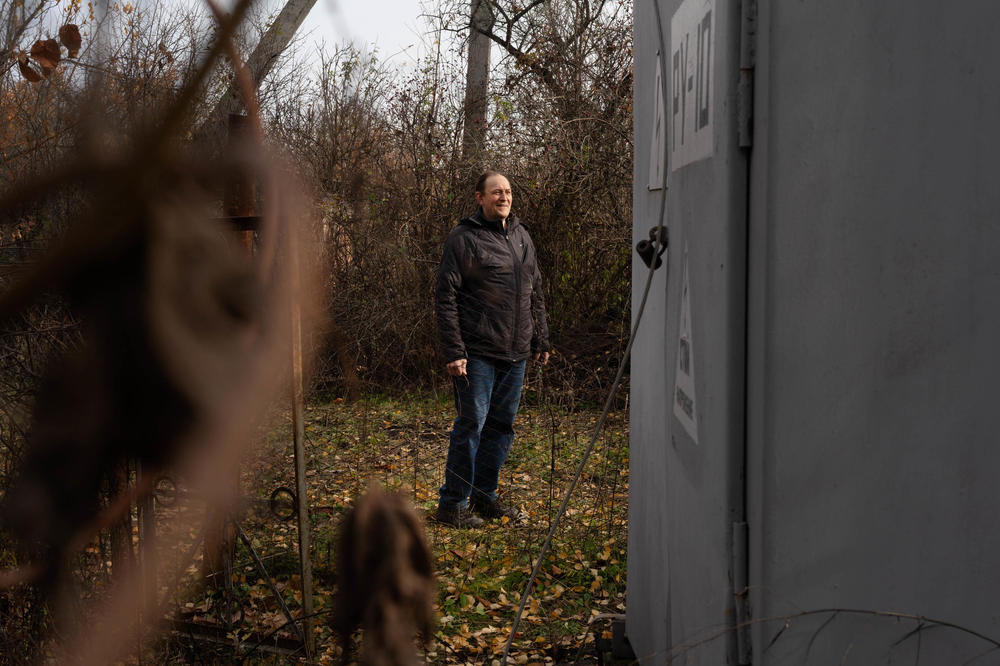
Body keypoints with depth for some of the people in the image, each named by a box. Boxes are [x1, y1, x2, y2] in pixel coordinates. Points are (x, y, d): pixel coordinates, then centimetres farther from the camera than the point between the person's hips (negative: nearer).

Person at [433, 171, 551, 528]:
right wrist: (453, 351, -16)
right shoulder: (463, 238, -7)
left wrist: (541, 340, 17)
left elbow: (535, 294, 22)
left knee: (502, 426, 11)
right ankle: (453, 504, 4)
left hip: (515, 354, 7)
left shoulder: (521, 237, 15)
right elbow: (445, 298, -10)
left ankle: (484, 496, 23)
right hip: (477, 353, -7)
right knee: (471, 424, -5)